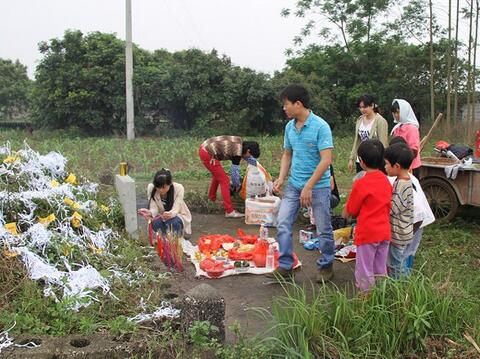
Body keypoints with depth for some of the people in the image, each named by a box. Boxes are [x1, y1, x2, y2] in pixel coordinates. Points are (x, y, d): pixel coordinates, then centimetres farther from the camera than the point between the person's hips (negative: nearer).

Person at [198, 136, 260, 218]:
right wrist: (237, 186, 6)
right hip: (207, 154, -10)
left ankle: (212, 198, 47)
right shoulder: (237, 152, -16)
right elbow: (235, 172, -9)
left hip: (204, 148, 10)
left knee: (217, 174, 30)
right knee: (224, 180, -5)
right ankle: (229, 211, -4)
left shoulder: (240, 142, 9)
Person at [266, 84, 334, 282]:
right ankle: (285, 267, 12)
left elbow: (326, 160, -20)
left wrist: (308, 187, -21)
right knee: (283, 224, 1)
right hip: (294, 184, 6)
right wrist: (281, 178, 1)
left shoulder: (320, 126, -16)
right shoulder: (290, 127, 4)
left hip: (318, 185, -6)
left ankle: (326, 266, 27)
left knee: (323, 229, 7)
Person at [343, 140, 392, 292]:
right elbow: (387, 206, 12)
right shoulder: (386, 181, 2)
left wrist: (344, 213, 12)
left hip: (367, 234, -7)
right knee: (381, 271, 18)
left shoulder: (361, 183, -17)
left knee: (365, 273, 6)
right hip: (384, 232, 7)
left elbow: (348, 212, -9)